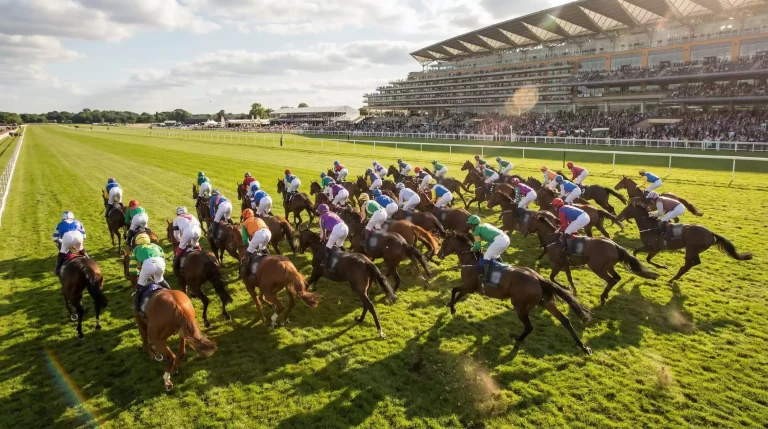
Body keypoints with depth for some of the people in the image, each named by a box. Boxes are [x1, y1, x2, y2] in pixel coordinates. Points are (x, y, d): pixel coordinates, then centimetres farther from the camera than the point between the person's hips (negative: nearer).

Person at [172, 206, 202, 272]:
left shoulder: (177, 219, 30)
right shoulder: (191, 216, 39)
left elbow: (176, 234, 27)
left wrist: (180, 241, 45)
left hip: (187, 231, -3)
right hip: (197, 230, 3)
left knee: (181, 247, 15)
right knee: (195, 244, 32)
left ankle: (176, 266, 18)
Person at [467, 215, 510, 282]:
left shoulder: (476, 230, 7)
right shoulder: (485, 225, 29)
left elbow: (478, 246, 4)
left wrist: (473, 249, 23)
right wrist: (484, 246, 36)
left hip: (499, 240, -8)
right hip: (506, 238, 8)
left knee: (486, 257, 0)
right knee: (495, 256, 30)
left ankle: (486, 278, -6)